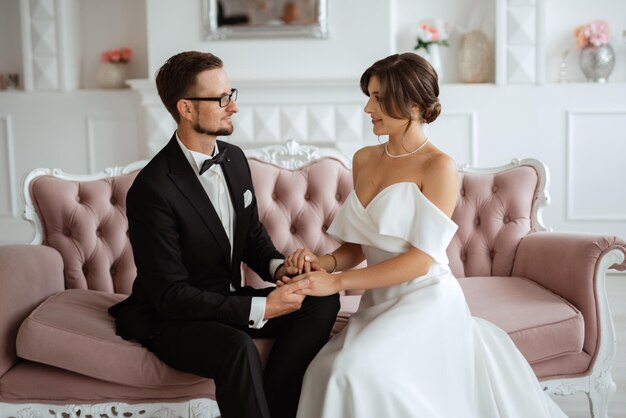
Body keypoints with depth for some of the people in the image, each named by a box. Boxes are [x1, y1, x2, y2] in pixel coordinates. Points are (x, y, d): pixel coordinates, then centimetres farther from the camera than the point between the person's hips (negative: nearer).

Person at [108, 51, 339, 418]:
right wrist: (259, 309, -27)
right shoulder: (153, 189, -23)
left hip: (226, 301, 8)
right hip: (170, 319, -8)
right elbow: (170, 295, -23)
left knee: (321, 301, -9)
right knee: (239, 348, -36)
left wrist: (277, 266, -10)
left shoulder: (234, 158, 0)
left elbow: (252, 234, 14)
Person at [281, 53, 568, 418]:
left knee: (356, 370, -30)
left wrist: (337, 282, -20)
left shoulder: (439, 167, -10)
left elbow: (421, 259, -16)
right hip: (379, 303, 6)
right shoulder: (364, 159, 11)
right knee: (327, 371, -22)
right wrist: (324, 263, -6)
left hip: (425, 300, -5)